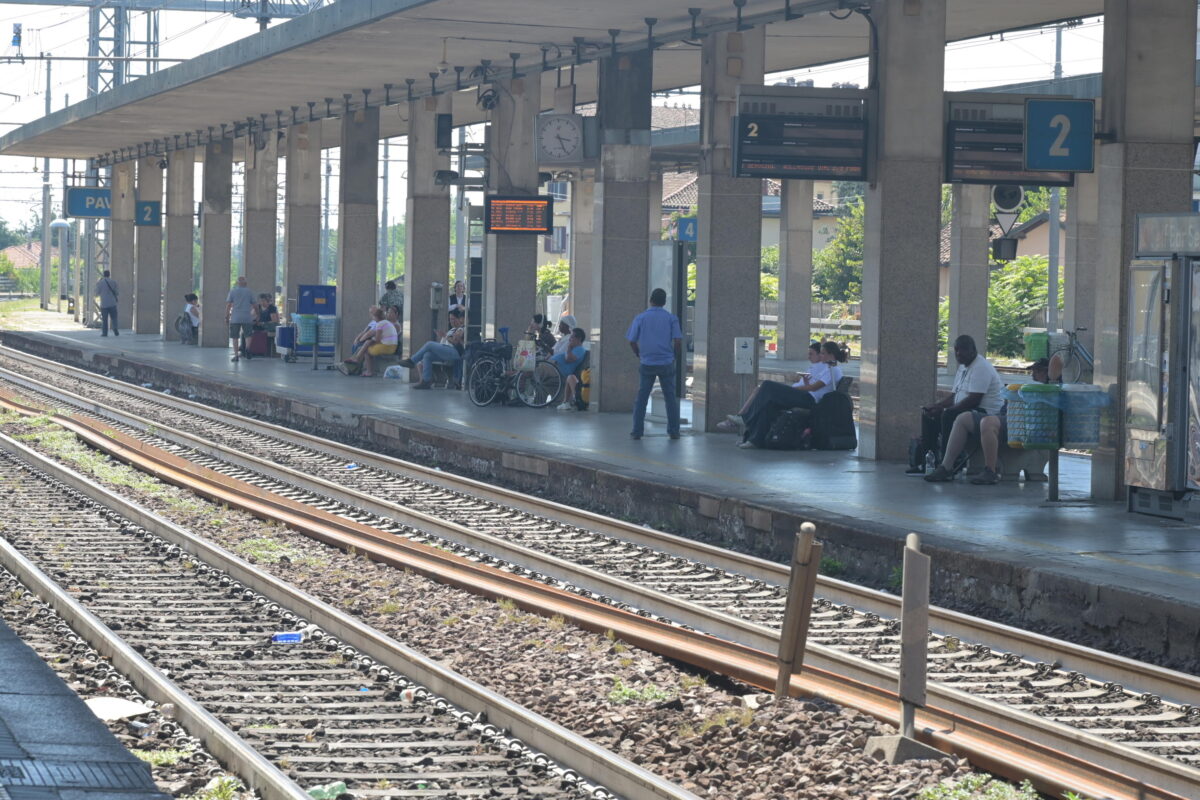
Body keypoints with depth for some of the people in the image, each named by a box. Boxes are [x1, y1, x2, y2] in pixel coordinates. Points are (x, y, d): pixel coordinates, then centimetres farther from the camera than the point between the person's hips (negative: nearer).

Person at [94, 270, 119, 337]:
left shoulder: (100, 283, -3)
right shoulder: (113, 282, 0)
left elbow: (97, 294, 2)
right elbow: (117, 292, 3)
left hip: (104, 304, -1)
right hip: (112, 303, 1)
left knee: (104, 319, 3)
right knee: (114, 318, 8)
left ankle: (104, 332, -1)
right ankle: (115, 331, -4)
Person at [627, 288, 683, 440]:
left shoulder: (640, 318, 2)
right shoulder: (671, 318, 1)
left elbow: (632, 342, 2)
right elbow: (678, 342, -6)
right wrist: (674, 356, 10)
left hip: (646, 363, 0)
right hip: (666, 363, 0)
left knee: (641, 398, 7)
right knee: (670, 397, 8)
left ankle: (637, 431, 5)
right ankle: (673, 431, 9)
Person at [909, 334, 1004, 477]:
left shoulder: (981, 368, -17)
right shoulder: (963, 367, 16)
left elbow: (974, 400, -25)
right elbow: (954, 395, 20)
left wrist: (942, 408, -23)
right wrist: (936, 405, 0)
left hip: (985, 412, -11)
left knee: (948, 416, -34)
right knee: (928, 415, 12)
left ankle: (947, 467, -33)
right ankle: (925, 462, 9)